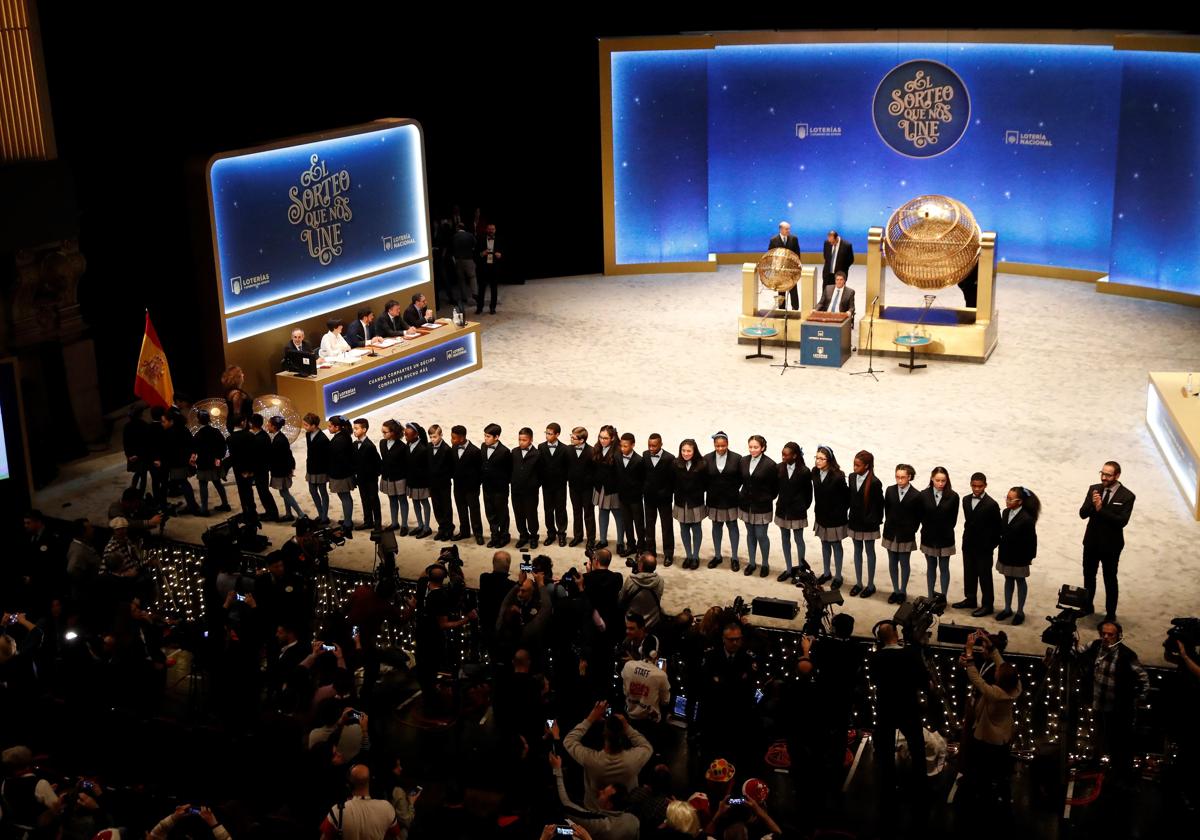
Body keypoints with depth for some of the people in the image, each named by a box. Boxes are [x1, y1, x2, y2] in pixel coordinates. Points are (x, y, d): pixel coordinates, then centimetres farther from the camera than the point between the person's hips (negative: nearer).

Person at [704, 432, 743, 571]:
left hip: (730, 499, -2)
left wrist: (733, 490, -5)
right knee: (716, 526, 13)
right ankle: (717, 556, 25)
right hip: (714, 499, 2)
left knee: (732, 526, 7)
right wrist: (709, 490, -3)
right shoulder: (707, 459, -6)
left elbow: (741, 477, -3)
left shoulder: (736, 458, -10)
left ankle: (734, 557, 15)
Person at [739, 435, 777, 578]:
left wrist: (768, 499, 0)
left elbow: (775, 487, -6)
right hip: (746, 504, 4)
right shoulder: (744, 461, -1)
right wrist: (740, 496, 6)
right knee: (750, 533, 15)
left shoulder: (770, 465, -15)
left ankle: (765, 564, 18)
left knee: (761, 535, 0)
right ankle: (752, 563, 28)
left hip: (762, 506, -4)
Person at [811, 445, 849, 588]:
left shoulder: (838, 476, -23)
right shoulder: (815, 472, -6)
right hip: (821, 516, 5)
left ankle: (838, 576, 21)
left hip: (835, 518, -5)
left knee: (836, 545, 9)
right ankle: (827, 573, 33)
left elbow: (847, 495, -15)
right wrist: (818, 510, 6)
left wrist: (841, 511, -7)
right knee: (824, 544, 18)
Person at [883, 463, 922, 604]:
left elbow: (918, 517, -2)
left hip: (906, 535, -3)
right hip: (891, 533, 3)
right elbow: (886, 510, 6)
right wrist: (889, 526, 4)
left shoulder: (915, 496, -11)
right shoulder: (890, 491, -2)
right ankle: (895, 590, 22)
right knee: (892, 562, 11)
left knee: (904, 563, 7)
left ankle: (903, 591, 19)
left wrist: (912, 530, -5)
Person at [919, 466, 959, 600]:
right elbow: (921, 517, 1)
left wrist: (945, 531, -2)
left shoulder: (953, 496, -11)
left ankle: (943, 597, 14)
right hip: (929, 537, 2)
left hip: (945, 538, -2)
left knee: (944, 568, 7)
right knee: (931, 567, 13)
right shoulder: (924, 495, -7)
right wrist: (929, 529, -1)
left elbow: (953, 519, -3)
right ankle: (930, 597, 21)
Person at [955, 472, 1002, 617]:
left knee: (985, 576, 1)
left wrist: (992, 544, -8)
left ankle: (987, 605, 9)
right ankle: (970, 600, 28)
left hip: (984, 547, -6)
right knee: (969, 573, 15)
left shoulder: (991, 505, -14)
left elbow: (997, 527, -9)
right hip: (968, 545, 6)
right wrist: (968, 537, 11)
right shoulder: (966, 500, 5)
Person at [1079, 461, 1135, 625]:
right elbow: (1082, 514, -7)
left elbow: (1122, 521, -23)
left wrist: (1100, 509, -29)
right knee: (1088, 576, 19)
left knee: (1110, 580, 8)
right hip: (1091, 542, 4)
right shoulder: (1094, 489, -2)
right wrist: (1092, 504, -27)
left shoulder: (1127, 496, -14)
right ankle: (1088, 606, 37)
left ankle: (1111, 614, 20)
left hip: (1111, 544, -4)